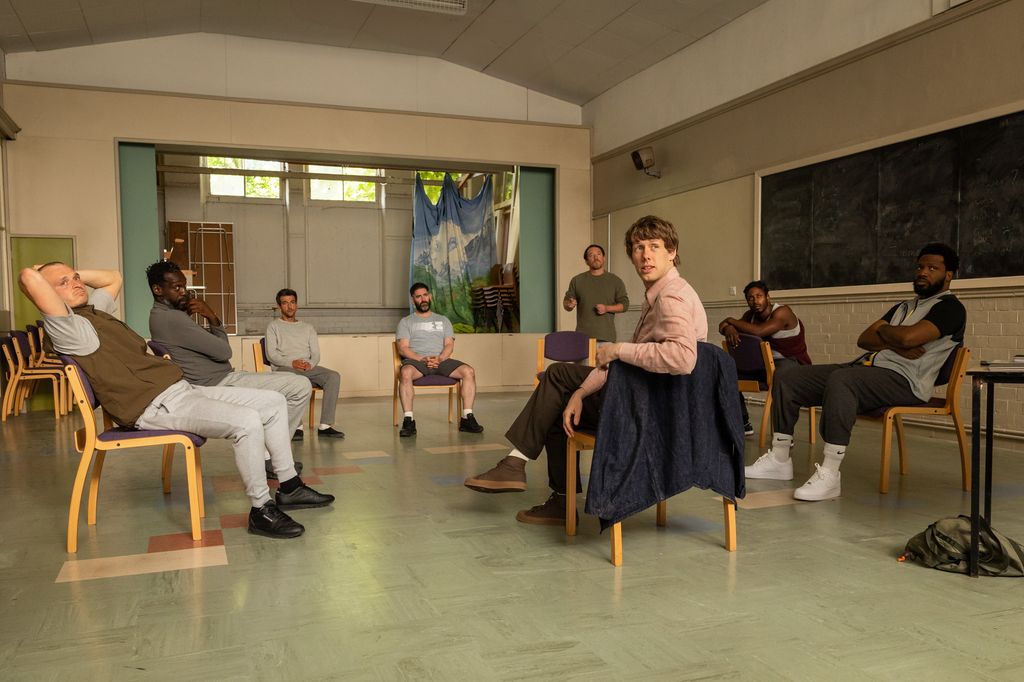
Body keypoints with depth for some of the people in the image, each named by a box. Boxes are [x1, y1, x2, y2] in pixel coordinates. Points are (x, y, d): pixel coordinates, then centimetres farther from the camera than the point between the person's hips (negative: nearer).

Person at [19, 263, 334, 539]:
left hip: (180, 389, 10)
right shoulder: (67, 328, -10)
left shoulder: (95, 308, 19)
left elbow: (113, 277, 39)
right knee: (247, 422, -29)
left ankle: (289, 487, 12)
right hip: (155, 407, -10)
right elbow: (30, 278, -26)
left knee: (273, 402, 5)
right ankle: (261, 511, -16)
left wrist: (75, 273, 25)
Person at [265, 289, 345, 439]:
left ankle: (325, 426, -33)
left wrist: (310, 363, -9)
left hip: (308, 368, 3)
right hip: (284, 368, -3)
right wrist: (292, 363, -15)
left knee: (333, 376, -27)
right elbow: (271, 354, 2)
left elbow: (316, 354, 16)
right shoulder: (274, 326, 16)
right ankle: (297, 427, -39)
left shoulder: (308, 328, 27)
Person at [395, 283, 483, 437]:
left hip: (441, 360, 2)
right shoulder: (406, 322, 17)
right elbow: (403, 348, 2)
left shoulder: (443, 320, 24)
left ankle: (467, 418, -24)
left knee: (469, 371, -26)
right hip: (416, 360, -2)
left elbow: (449, 345, 10)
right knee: (405, 373, -39)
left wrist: (439, 358, -13)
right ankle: (408, 421, -37)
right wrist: (422, 359, -16)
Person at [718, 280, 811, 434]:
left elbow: (758, 331, -33)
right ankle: (744, 423, 10)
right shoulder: (751, 315, 5)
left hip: (794, 362, -8)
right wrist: (729, 329, -28)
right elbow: (724, 327, -3)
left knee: (779, 376, -42)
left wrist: (731, 321, -21)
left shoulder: (782, 312, -18)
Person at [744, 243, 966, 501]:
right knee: (788, 379, -2)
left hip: (903, 380, -9)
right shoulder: (903, 307, 28)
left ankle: (830, 475, -39)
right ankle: (779, 460, 1)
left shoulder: (950, 307, 2)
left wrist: (884, 330, 4)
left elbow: (909, 337, -17)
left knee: (840, 380, -40)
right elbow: (864, 339, 14)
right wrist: (896, 346, -5)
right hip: (865, 366, 9)